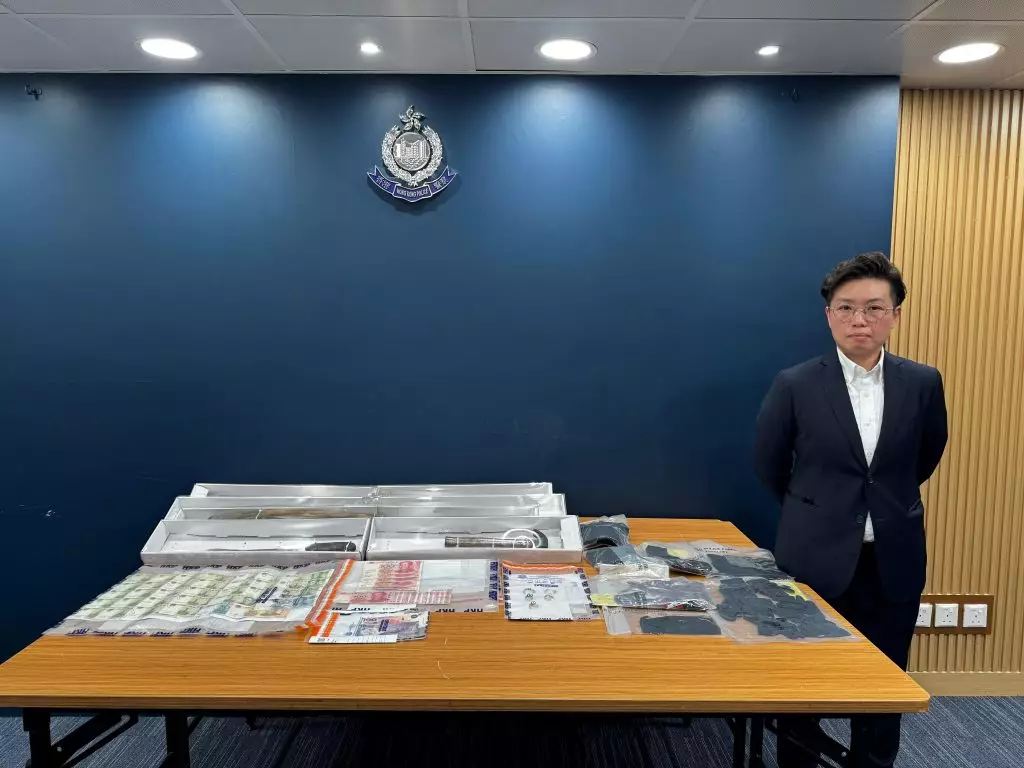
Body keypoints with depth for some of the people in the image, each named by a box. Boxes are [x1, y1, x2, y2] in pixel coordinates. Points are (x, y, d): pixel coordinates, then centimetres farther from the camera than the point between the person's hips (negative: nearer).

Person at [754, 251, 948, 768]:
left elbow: (926, 456, 15)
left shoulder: (923, 384, -2)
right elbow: (768, 465, 4)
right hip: (816, 559, -2)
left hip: (893, 561, 2)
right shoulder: (795, 385, -9)